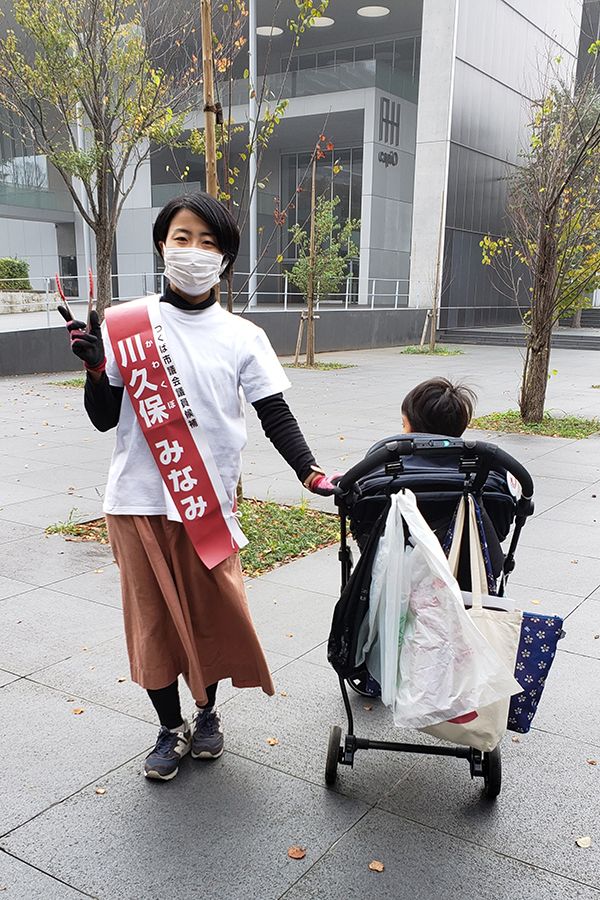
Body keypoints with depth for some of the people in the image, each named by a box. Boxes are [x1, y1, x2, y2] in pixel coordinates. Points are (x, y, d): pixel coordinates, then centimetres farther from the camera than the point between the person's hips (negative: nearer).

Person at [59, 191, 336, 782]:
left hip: (209, 502, 0)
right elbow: (104, 418, 2)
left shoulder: (242, 337, 1)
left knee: (213, 612, 7)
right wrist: (96, 369, -16)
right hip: (139, 502, 0)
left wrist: (310, 473, -16)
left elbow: (275, 415, -2)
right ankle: (171, 728, 30)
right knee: (152, 617, 9)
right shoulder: (124, 326, 0)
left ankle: (207, 712, 36)